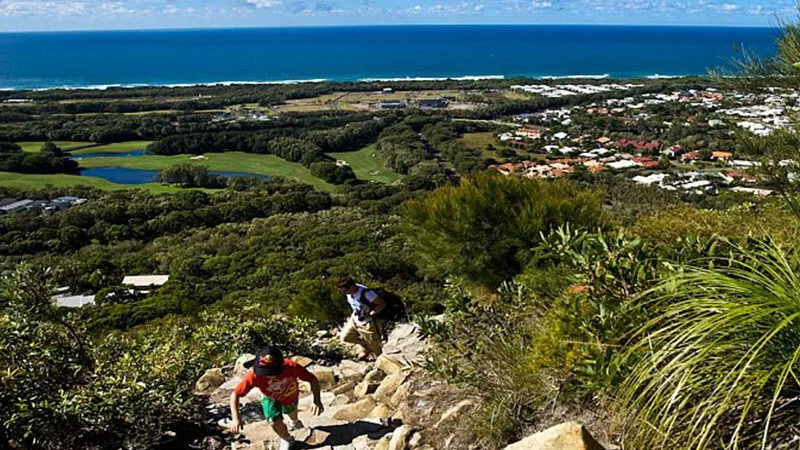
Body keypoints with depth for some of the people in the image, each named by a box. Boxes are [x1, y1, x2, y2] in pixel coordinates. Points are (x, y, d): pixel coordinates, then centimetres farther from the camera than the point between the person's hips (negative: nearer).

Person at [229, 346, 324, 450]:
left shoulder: (292, 367, -46)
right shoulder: (255, 376, -45)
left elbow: (312, 379, -32)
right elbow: (235, 395, -36)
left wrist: (317, 401, -45)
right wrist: (235, 418, -46)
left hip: (291, 396, 1)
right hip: (271, 399, -1)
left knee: (291, 410, 30)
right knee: (275, 422, -18)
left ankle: (295, 422, 70)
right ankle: (286, 440, 19)